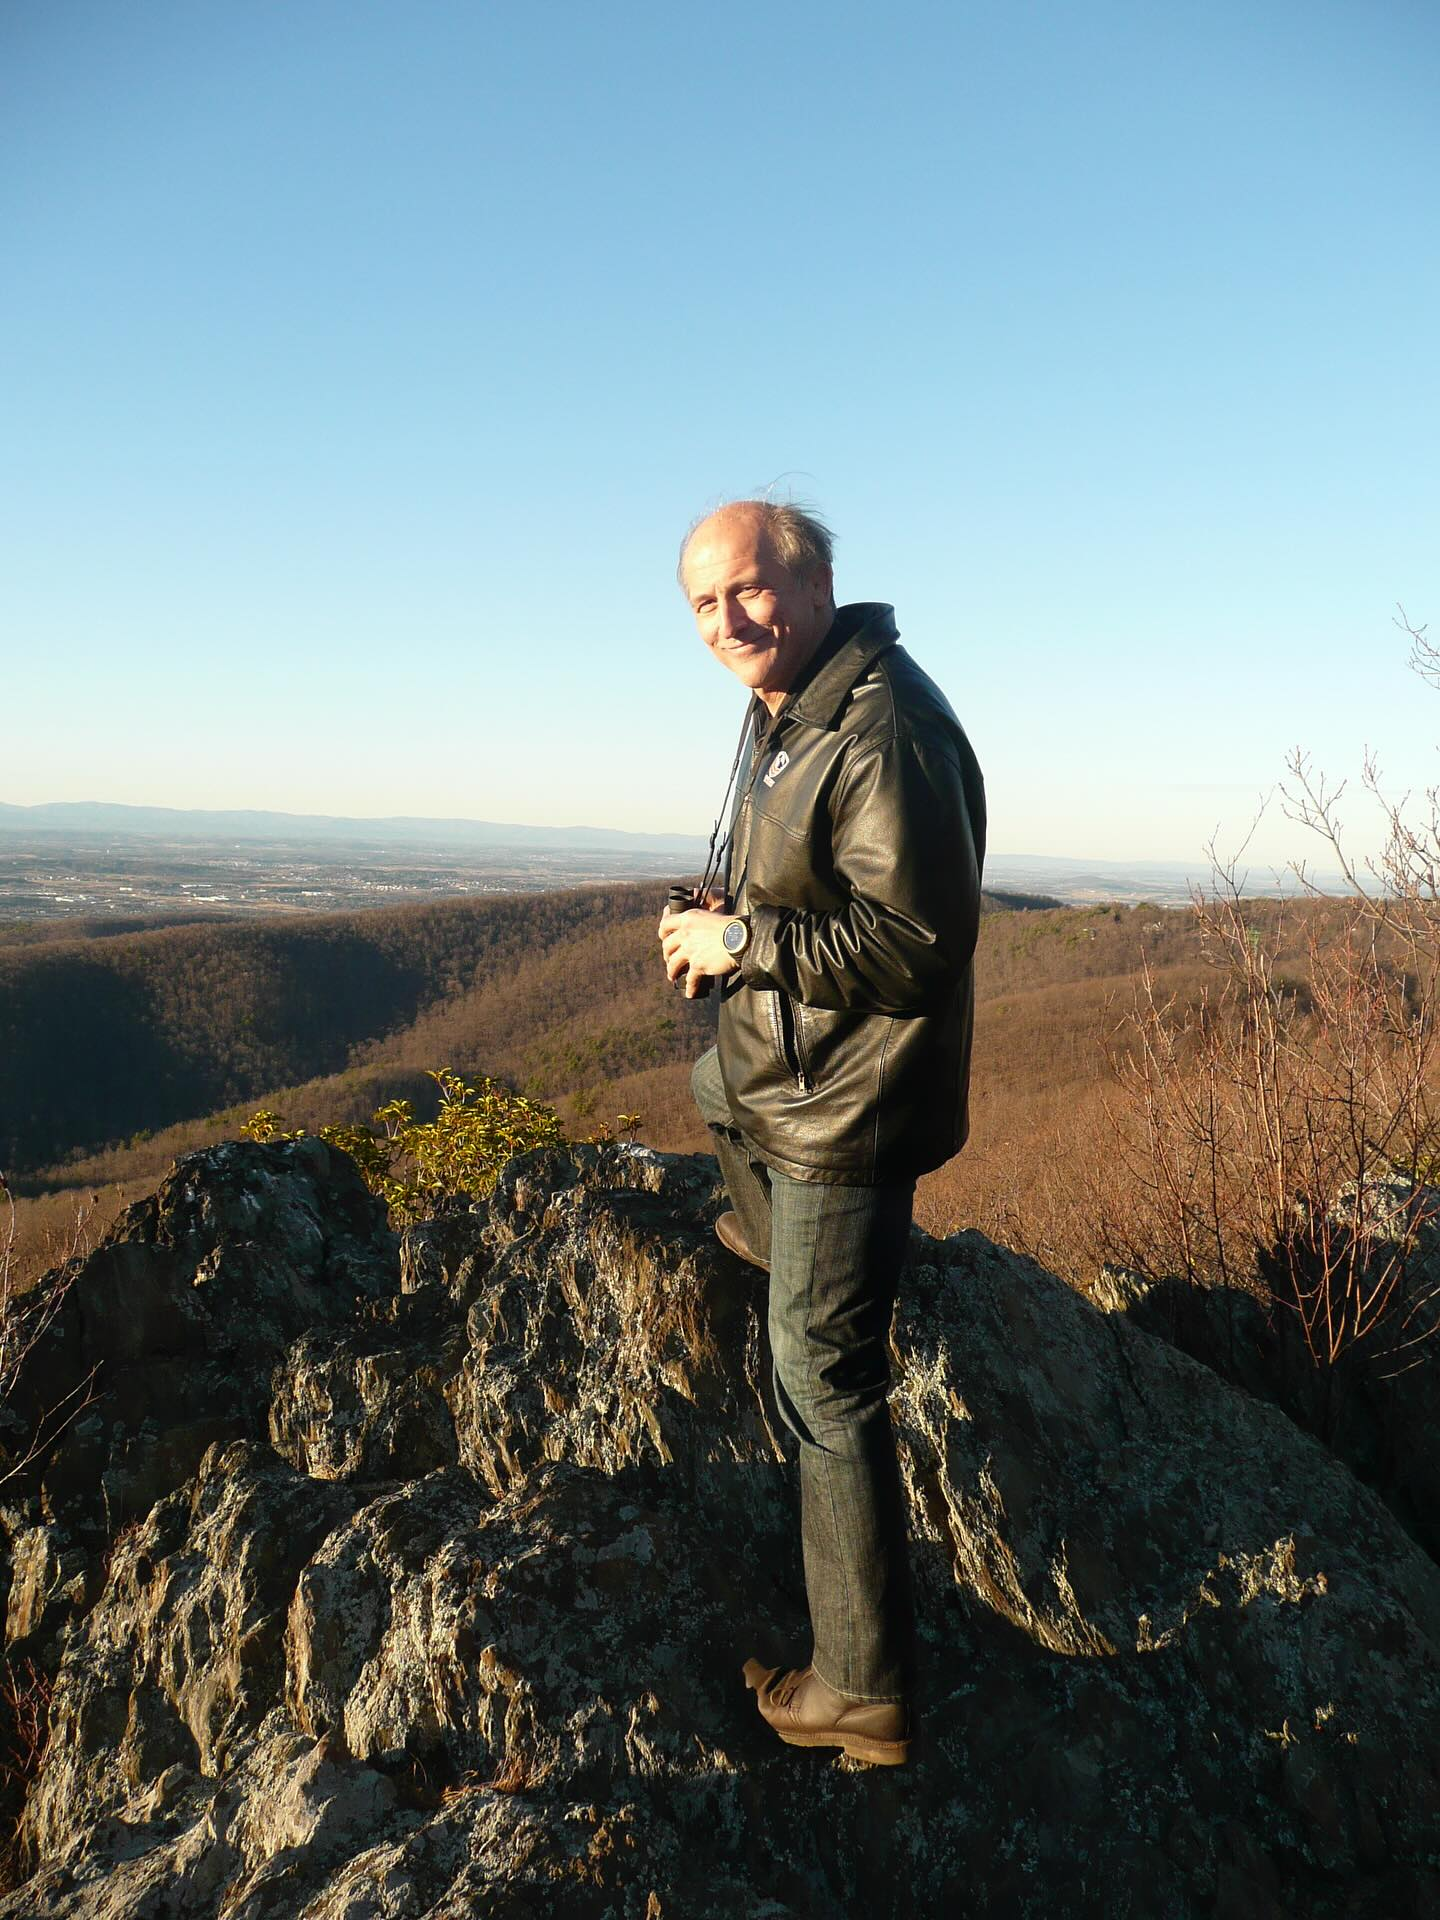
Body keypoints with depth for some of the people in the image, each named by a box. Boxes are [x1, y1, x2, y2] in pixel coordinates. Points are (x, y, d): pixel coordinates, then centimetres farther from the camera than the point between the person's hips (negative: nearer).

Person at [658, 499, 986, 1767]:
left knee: (824, 1377, -2)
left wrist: (742, 940, -22)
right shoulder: (787, 707, 7)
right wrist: (725, 931, 1)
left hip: (850, 1097, -10)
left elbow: (918, 934, -30)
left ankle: (865, 1690, 12)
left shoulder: (884, 730, -25)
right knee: (713, 1088, 39)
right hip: (785, 1058, 10)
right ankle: (777, 1240, 67)